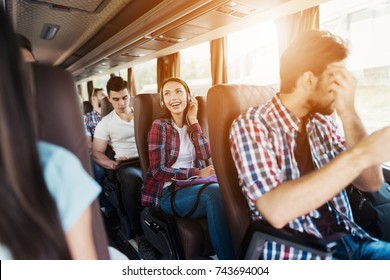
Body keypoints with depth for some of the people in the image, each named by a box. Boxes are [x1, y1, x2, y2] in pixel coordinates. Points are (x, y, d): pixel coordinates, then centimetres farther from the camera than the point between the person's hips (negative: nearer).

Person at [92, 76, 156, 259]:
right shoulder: (105, 123, 13)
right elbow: (96, 153, 9)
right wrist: (112, 164, -12)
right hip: (127, 164, -1)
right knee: (132, 180, -39)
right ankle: (140, 234, -22)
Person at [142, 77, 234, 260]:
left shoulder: (192, 125, 13)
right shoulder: (160, 126, -4)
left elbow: (205, 155, -4)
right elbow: (158, 171, -11)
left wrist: (193, 121, -6)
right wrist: (197, 173, -14)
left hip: (192, 186, 5)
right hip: (169, 191, -5)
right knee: (214, 193, -34)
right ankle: (228, 257, -24)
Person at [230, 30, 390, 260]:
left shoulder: (323, 124, 5)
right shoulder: (251, 126, -15)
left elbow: (371, 183, -2)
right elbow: (276, 210, -27)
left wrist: (348, 112, -11)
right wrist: (360, 154, -30)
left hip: (348, 240, 6)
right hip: (296, 251, -5)